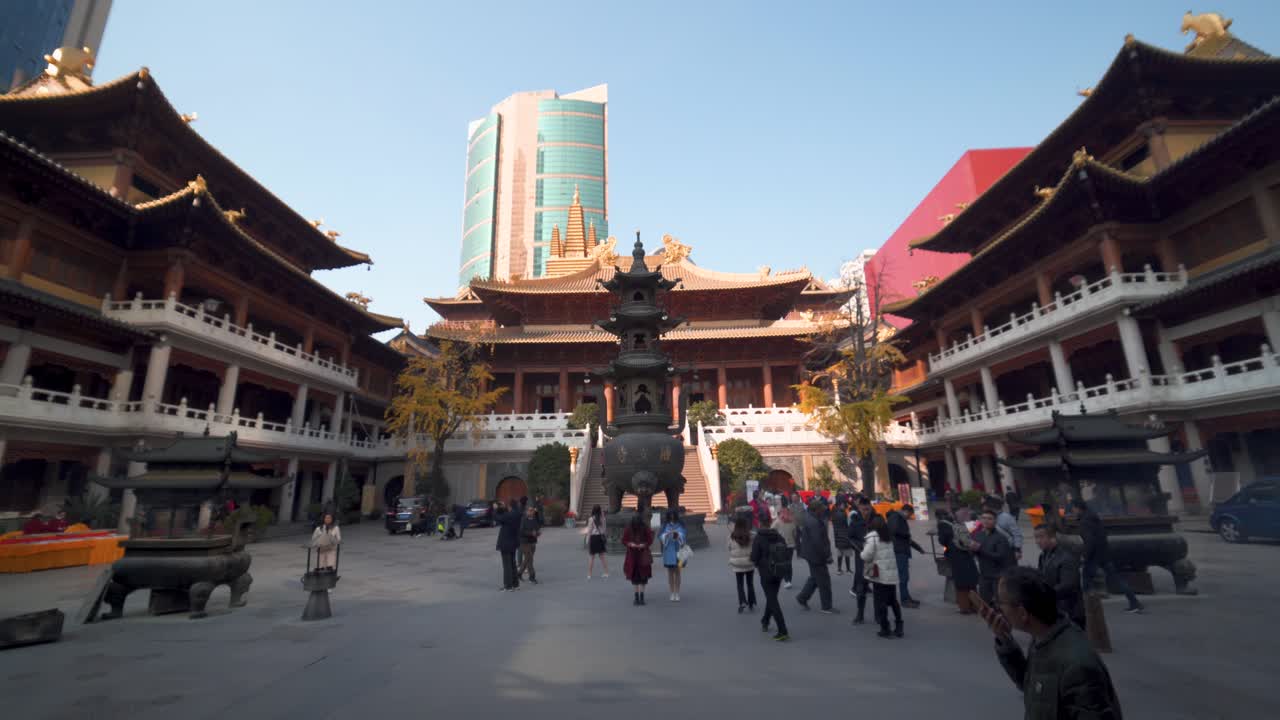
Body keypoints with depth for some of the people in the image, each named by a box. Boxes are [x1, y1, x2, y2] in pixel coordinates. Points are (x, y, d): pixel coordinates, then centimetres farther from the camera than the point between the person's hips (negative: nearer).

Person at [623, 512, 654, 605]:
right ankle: (636, 597, 16)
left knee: (643, 576, -3)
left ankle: (642, 597, 4)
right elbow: (624, 540, 1)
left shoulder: (645, 528, -8)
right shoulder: (628, 529, -5)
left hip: (643, 554, -1)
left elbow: (650, 540, -3)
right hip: (632, 555, 2)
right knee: (634, 576, 6)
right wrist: (630, 544, -17)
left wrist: (644, 545, -20)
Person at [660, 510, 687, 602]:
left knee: (677, 572, 2)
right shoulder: (665, 526, 5)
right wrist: (667, 534, -27)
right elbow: (660, 536, -8)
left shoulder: (680, 525, 3)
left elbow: (683, 535, -11)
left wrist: (678, 534, -32)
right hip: (668, 551, 1)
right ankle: (672, 593, 12)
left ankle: (677, 593, 9)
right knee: (670, 572, 5)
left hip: (677, 551, -1)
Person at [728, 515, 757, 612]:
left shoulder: (731, 537, -7)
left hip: (738, 565, -1)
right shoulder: (752, 536, -9)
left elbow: (730, 550, 0)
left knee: (740, 585, 11)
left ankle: (743, 602, -5)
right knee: (750, 584, 15)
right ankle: (751, 604, 19)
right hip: (750, 564, 1)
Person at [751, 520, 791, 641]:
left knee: (772, 600, 0)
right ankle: (765, 622, 40)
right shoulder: (778, 535, 1)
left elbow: (754, 558, -14)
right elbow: (787, 553, 2)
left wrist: (757, 563, 8)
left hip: (766, 573, -6)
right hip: (780, 571, 6)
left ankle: (783, 631, -7)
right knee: (772, 597, 22)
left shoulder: (758, 538, -13)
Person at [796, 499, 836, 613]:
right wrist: (827, 555, -18)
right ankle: (826, 607, 16)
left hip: (810, 552, 10)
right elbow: (818, 542, -27)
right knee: (824, 580, 3)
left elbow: (799, 533, 16)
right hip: (816, 554, -10)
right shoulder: (814, 522, -27)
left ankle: (802, 597, 28)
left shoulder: (806, 517, 5)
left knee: (815, 577, 23)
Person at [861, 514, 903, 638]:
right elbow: (889, 554, 15)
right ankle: (898, 628, 19)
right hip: (892, 573, 7)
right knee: (893, 601, 17)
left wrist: (862, 553, 4)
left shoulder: (872, 536, -13)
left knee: (880, 602, 4)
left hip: (880, 574, -7)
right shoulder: (888, 536, 10)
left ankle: (885, 629, 7)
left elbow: (867, 555, -17)